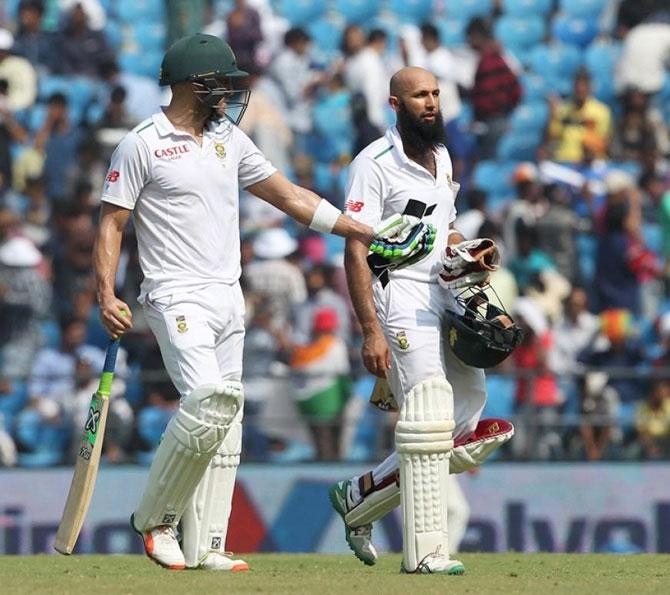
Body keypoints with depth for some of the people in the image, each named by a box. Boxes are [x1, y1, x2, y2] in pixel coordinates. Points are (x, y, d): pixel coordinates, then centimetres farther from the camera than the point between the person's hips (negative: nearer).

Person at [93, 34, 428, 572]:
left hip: (229, 299, 7)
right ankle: (155, 518, -4)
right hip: (178, 299, -7)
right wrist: (107, 296, -17)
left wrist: (367, 232, 12)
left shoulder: (229, 140, 14)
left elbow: (288, 194, 17)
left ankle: (205, 548, 5)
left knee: (224, 423, 3)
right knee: (208, 402, -22)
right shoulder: (142, 145, -6)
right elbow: (111, 223, -5)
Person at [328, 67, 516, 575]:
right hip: (399, 297, -8)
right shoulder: (375, 164, -10)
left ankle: (360, 497, 19)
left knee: (469, 405, 5)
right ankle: (426, 551, -13)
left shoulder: (441, 158, 16)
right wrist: (371, 332, -22)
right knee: (430, 418, -15)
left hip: (443, 295, 8)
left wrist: (467, 252, 4)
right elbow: (356, 251, -15)